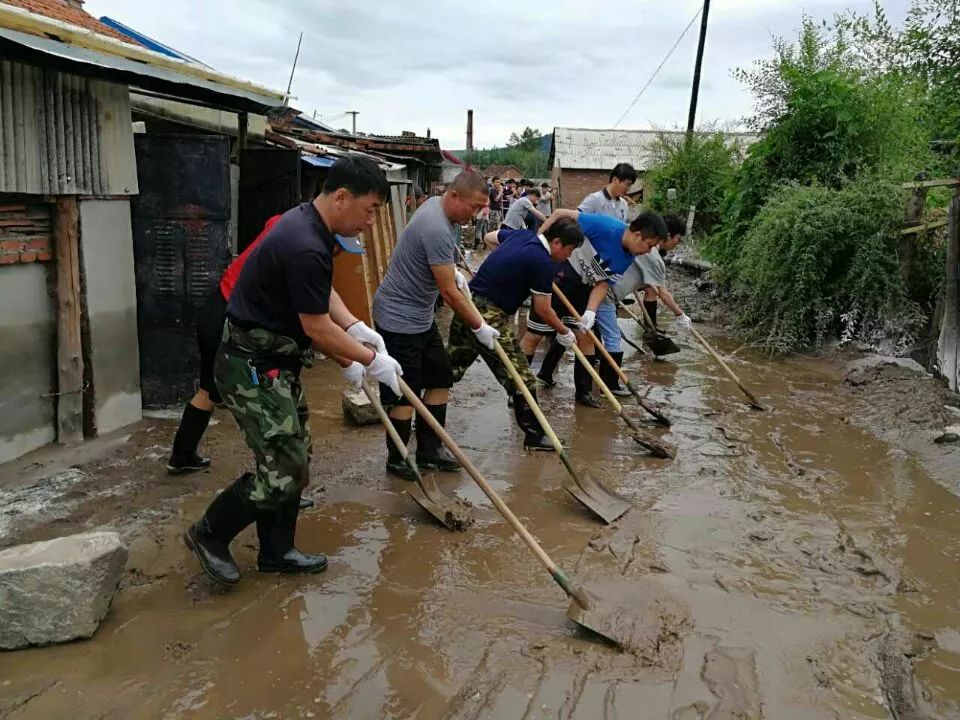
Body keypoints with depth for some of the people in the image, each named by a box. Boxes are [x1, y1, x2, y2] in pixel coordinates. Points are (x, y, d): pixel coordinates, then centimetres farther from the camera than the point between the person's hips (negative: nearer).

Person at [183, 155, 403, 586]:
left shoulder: (310, 224, 6)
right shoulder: (305, 248, -27)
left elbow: (322, 293, 19)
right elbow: (317, 328, -20)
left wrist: (356, 329, 4)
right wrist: (372, 361, -8)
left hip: (274, 363, 10)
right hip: (253, 368, -10)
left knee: (294, 461, 15)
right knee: (283, 469, -6)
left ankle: (276, 551, 28)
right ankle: (209, 534, 15)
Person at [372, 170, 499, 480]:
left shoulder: (436, 205, 4)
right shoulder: (437, 229, -27)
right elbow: (449, 292, -24)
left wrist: (452, 270, 16)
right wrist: (480, 327, -14)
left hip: (420, 316, 10)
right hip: (399, 319, -10)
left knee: (441, 377, 13)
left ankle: (429, 450, 23)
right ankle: (397, 460, 17)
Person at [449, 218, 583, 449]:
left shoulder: (521, 234, 11)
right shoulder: (543, 263, -13)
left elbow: (490, 236, 32)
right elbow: (543, 310, -8)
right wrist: (564, 333, 8)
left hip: (468, 304, 9)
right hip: (491, 317, -9)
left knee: (450, 368, 19)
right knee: (521, 378, 1)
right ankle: (534, 435, 10)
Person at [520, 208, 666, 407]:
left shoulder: (626, 261, -4)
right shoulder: (606, 227, -26)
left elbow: (602, 284, -2)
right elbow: (560, 214, -22)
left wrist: (590, 312, -18)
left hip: (582, 288, 7)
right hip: (556, 276, -7)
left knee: (585, 336, 6)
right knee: (534, 335, -1)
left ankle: (584, 390, 17)